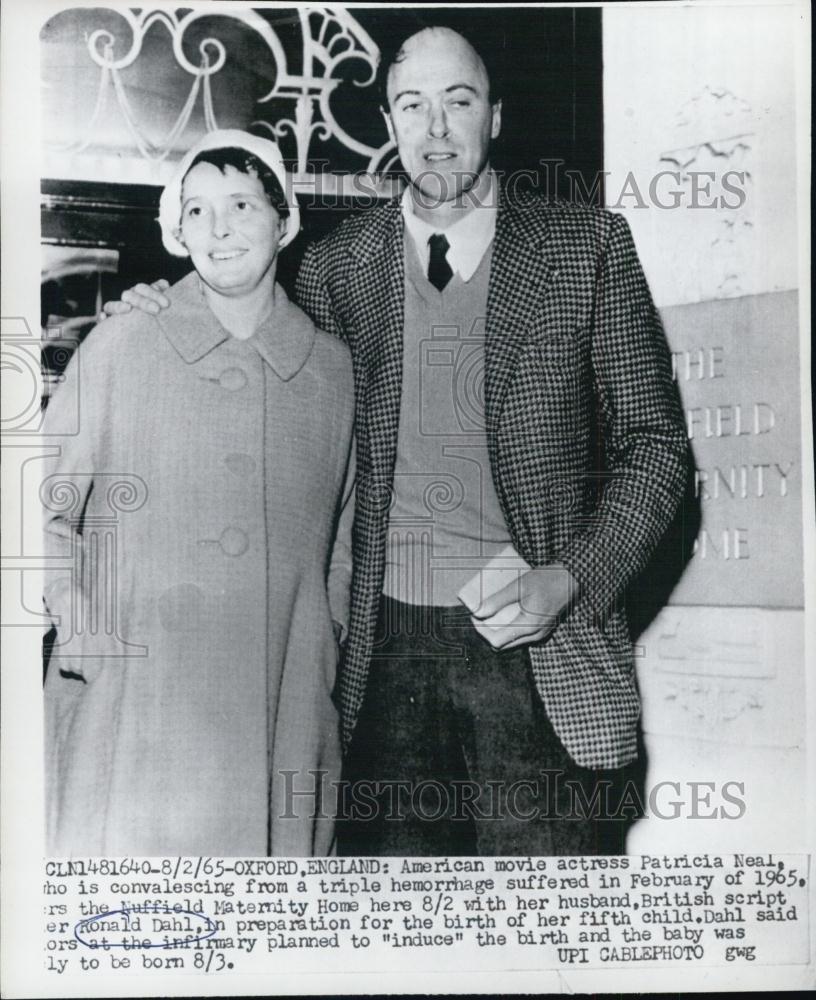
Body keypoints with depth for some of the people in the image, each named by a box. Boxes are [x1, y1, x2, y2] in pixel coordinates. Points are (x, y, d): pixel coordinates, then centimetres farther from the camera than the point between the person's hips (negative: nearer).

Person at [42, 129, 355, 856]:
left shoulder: (333, 366, 6)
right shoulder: (121, 348, 1)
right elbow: (45, 508, 7)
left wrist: (325, 665, 10)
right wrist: (76, 620, -6)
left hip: (282, 715, 2)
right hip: (133, 708, -1)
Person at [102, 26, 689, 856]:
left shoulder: (587, 245, 3)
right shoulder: (335, 265, 8)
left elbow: (653, 443, 3)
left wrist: (568, 582, -11)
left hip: (542, 648, -1)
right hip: (386, 650, 2)